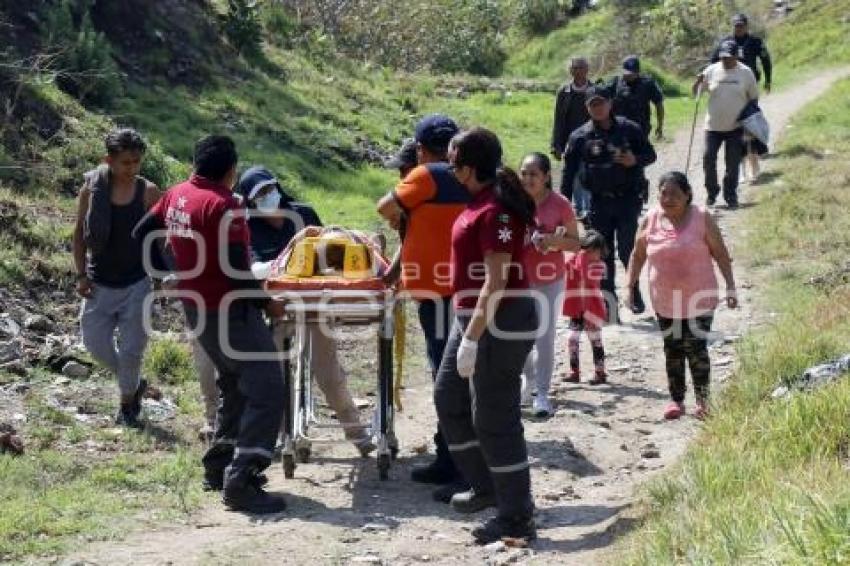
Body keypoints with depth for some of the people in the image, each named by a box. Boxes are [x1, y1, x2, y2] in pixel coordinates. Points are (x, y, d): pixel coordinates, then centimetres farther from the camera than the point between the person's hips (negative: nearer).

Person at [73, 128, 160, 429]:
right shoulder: (92, 188, -5)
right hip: (99, 284, 2)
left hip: (137, 284, -2)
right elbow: (80, 232, 3)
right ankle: (134, 384, 32)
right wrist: (81, 274, -1)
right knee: (96, 343, 5)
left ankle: (127, 405, 25)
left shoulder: (148, 192, -9)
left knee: (131, 349, 3)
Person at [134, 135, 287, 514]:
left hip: (198, 308, 9)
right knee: (266, 391, -9)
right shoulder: (223, 205, -21)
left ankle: (219, 466, 25)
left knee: (235, 387, 23)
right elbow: (235, 268, -24)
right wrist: (266, 302, -11)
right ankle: (240, 483, -16)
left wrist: (175, 271, 21)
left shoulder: (177, 196, 5)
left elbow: (142, 233, 16)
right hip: (230, 310, -9)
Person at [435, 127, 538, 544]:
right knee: (449, 398, 20)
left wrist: (471, 339, -24)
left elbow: (496, 281, -23)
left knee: (494, 417, -4)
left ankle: (517, 519, 6)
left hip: (498, 322, -11)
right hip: (474, 317, 11)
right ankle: (487, 487, 33)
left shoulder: (496, 210, -20)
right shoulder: (481, 202, 10)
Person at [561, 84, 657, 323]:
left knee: (627, 250, -5)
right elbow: (569, 171, 3)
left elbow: (650, 154, 8)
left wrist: (636, 160, -15)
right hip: (598, 203, 2)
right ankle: (609, 306, 14)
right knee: (603, 256, 5)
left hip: (627, 199, -1)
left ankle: (635, 291, 23)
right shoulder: (580, 136, 0)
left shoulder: (629, 129, -1)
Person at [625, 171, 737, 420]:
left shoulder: (701, 218, -9)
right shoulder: (650, 220, -2)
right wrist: (630, 286, 4)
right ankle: (676, 400, 22)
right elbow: (638, 255, 9)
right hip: (665, 301, 3)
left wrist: (730, 286, -7)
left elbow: (721, 254, -4)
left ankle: (702, 400, 12)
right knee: (672, 350, 11)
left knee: (696, 349, -3)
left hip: (699, 299, -3)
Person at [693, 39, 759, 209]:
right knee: (708, 159, -1)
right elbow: (696, 92, 3)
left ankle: (731, 196, 16)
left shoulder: (745, 72, -3)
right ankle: (712, 192, 18)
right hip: (713, 125, 1)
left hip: (736, 126, -1)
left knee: (733, 163, 4)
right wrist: (698, 81, -18)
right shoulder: (711, 71, -2)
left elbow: (753, 97, 7)